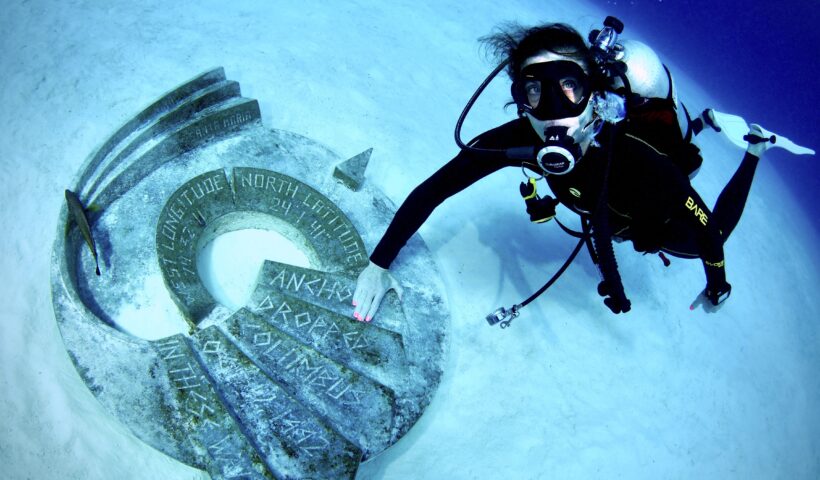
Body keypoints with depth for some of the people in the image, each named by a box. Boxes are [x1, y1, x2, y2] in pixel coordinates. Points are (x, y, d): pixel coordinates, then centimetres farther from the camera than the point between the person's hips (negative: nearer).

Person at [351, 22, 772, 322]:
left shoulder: (641, 160, -48)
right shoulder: (519, 140, -38)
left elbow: (709, 231, -32)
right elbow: (431, 191, -33)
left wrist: (717, 288, -15)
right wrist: (378, 265, -35)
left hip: (661, 221, -3)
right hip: (605, 214, 4)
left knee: (706, 238, 29)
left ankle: (753, 149, 42)